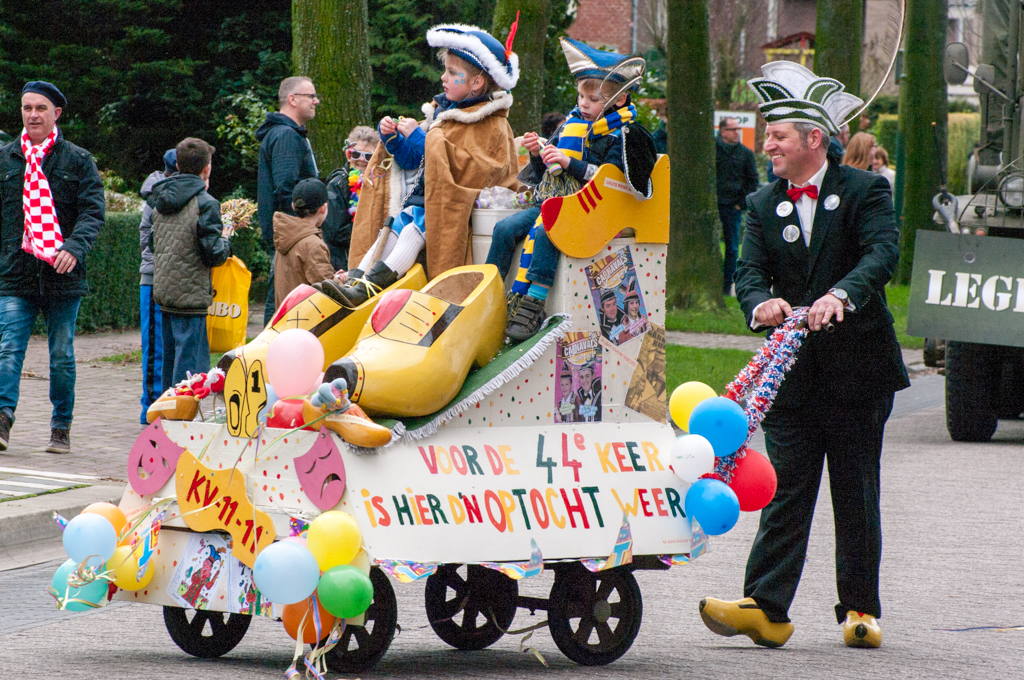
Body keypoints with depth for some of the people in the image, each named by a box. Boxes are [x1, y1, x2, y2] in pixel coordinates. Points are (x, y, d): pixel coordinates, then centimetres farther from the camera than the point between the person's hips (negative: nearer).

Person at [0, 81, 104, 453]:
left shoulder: (78, 161, 4)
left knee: (62, 356, 6)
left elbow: (92, 212, -3)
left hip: (62, 273, -1)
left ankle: (61, 428, 15)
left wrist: (74, 248, -20)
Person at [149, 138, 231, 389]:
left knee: (170, 359, 15)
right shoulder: (205, 204, -13)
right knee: (190, 362, -6)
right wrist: (225, 244, 5)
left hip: (163, 292, 8)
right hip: (191, 292, -8)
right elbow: (213, 254, -15)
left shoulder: (161, 201, 9)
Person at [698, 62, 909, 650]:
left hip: (858, 366, -3)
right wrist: (761, 304, -27)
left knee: (857, 495, 5)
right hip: (792, 371, 3)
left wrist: (840, 295, -38)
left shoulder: (865, 191, -4)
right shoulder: (764, 206, 8)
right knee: (786, 491, -2)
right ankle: (766, 608, -6)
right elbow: (750, 271, -2)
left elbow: (883, 254, -20)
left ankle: (861, 609, 13)